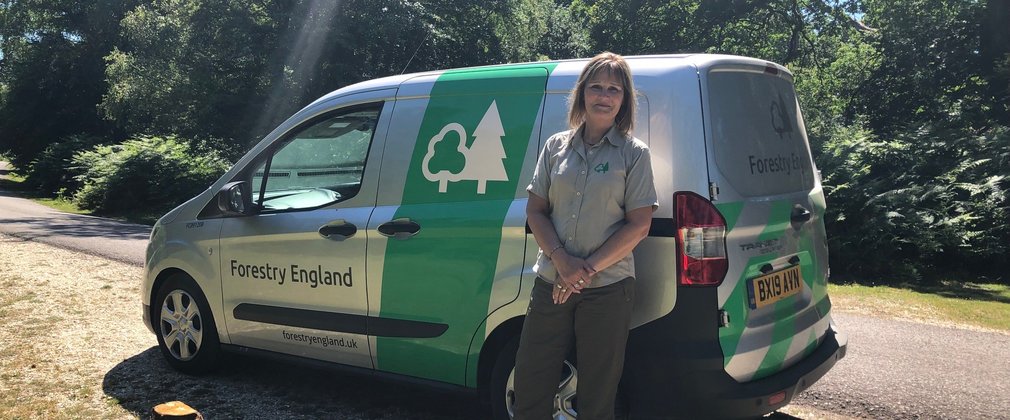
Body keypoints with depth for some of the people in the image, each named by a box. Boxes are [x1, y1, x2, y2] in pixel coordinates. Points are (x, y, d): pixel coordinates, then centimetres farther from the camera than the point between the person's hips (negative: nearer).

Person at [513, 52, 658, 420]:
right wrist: (561, 259, -11)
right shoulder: (557, 146, 7)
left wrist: (588, 269, -13)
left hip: (608, 289, -2)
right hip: (552, 283, 3)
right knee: (529, 385, 8)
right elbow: (535, 211, 5)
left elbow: (639, 225, -6)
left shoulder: (633, 153, -1)